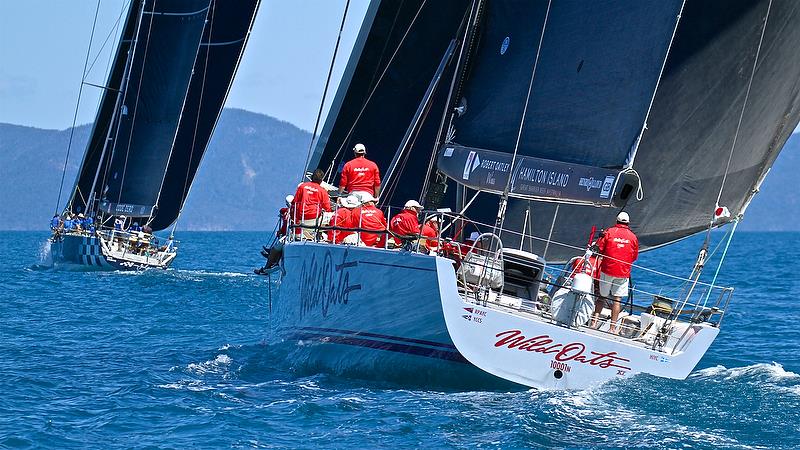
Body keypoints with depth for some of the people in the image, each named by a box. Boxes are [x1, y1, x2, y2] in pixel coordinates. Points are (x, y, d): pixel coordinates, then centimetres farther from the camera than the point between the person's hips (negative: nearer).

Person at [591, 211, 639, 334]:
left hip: (607, 269, 0)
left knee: (602, 296, 13)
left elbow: (599, 249, -4)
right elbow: (634, 257, 8)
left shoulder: (609, 232, -3)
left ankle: (594, 321, 6)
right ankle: (613, 327, 4)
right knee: (617, 299, 5)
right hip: (623, 272, 0)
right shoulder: (633, 237, 2)